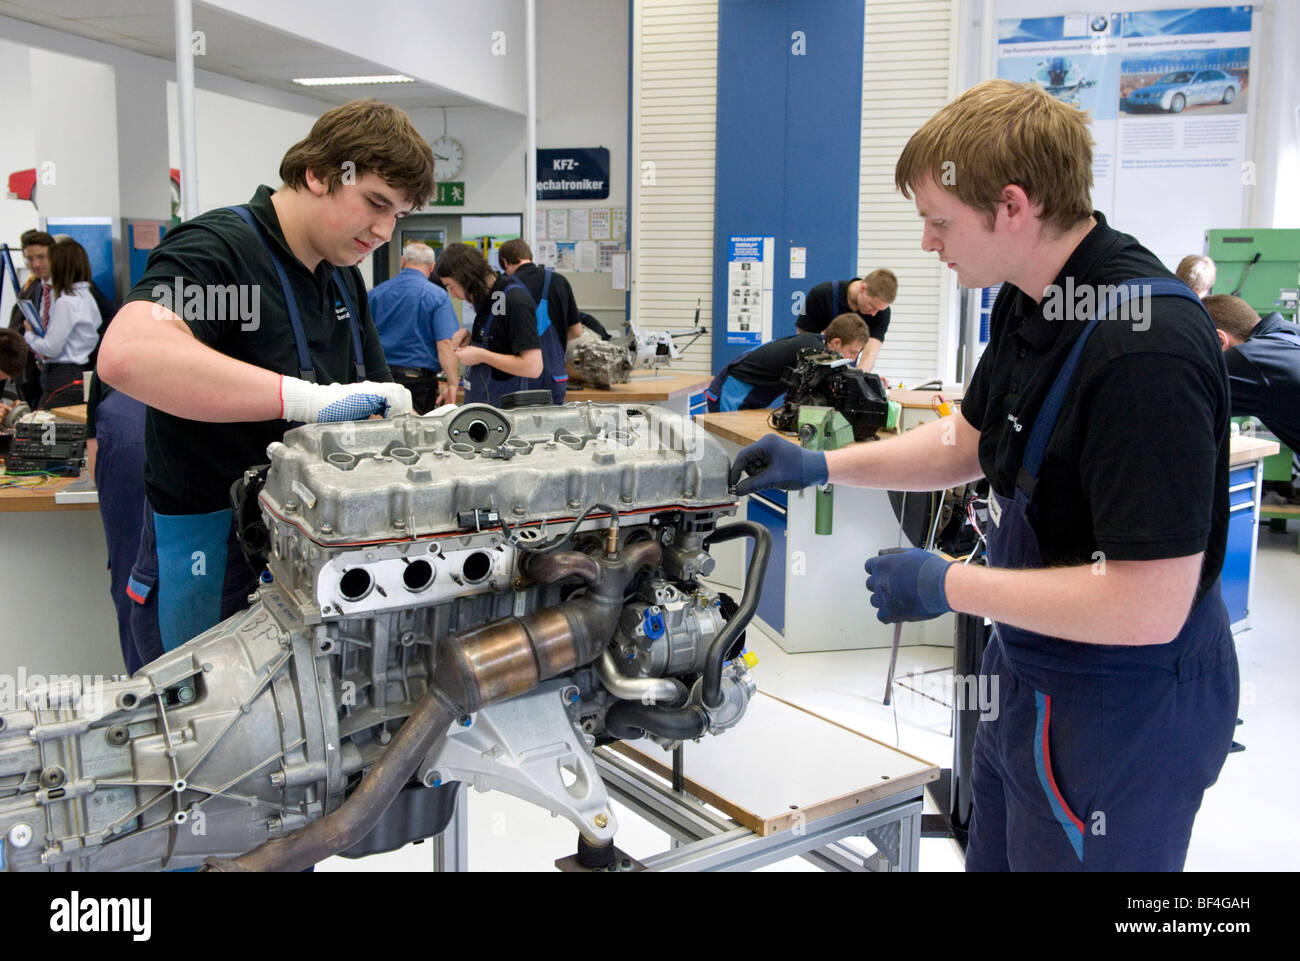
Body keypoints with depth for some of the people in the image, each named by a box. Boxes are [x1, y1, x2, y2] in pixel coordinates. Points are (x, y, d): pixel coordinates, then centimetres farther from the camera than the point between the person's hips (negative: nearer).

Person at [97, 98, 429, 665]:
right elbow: (127, 355, -37)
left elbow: (377, 400, 15)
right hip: (209, 570, -8)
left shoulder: (341, 277, 12)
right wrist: (310, 399, -39)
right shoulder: (218, 248, -17)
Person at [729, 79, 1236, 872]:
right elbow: (970, 441, 15)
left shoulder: (1146, 345, -30)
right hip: (1033, 674, 9)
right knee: (996, 853, 24)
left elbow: (1149, 605, -30)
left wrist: (948, 586, -22)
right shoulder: (1031, 304, 0)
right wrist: (822, 466, 8)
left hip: (1124, 711, -9)